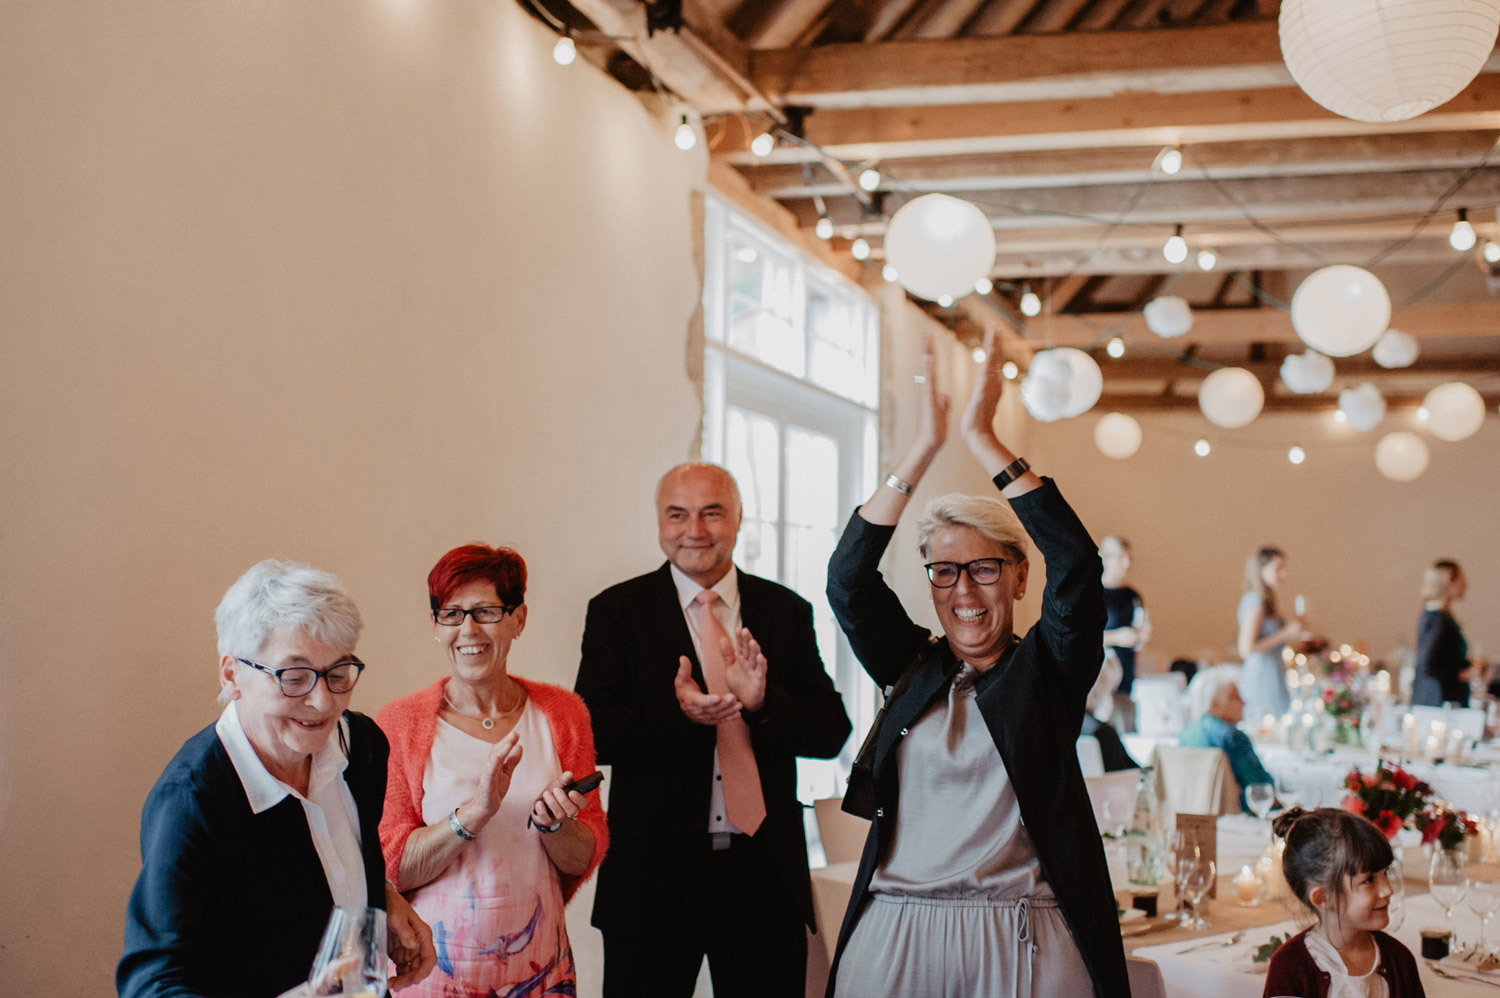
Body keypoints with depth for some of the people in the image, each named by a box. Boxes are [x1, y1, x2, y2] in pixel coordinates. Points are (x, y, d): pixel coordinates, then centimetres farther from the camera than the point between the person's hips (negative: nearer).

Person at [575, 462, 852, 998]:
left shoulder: (787, 612, 6)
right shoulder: (616, 610, 1)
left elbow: (832, 732, 0)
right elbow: (591, 732, -8)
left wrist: (763, 702, -19)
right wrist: (675, 713, -25)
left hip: (765, 870, 2)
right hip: (655, 870, -1)